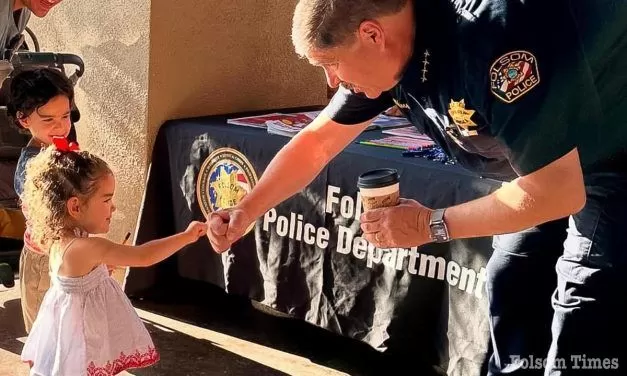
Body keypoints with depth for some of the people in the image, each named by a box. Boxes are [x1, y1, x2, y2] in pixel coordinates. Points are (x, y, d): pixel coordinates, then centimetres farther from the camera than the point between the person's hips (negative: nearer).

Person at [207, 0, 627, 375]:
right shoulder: (386, 54, -10)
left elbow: (555, 192, -32)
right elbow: (315, 143, 5)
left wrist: (431, 225, -21)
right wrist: (246, 212, 2)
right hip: (555, 165, 8)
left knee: (584, 329, -10)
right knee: (511, 285, 15)